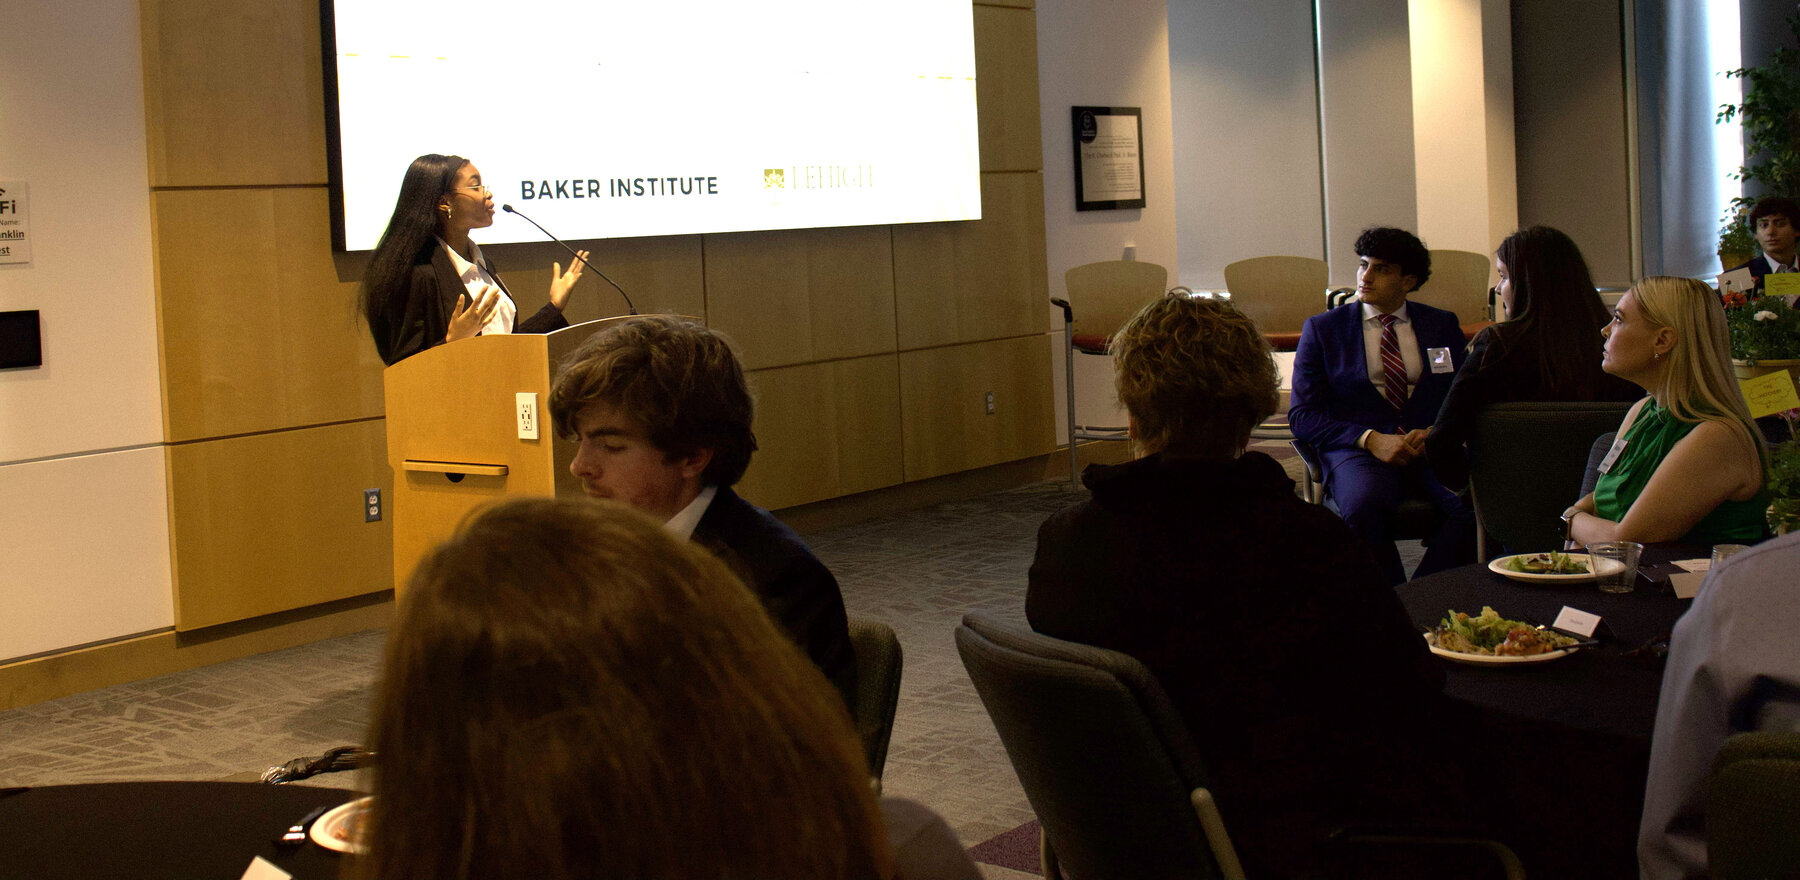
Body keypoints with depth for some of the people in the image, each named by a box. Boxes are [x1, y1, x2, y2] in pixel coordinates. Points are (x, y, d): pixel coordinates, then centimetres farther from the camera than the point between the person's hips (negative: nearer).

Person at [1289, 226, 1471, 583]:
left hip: (1432, 448, 2)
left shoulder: (1442, 325, 17)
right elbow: (1301, 415, 4)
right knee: (1365, 505, -38)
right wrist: (1371, 440, -12)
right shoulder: (1322, 329, 11)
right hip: (1357, 450, -2)